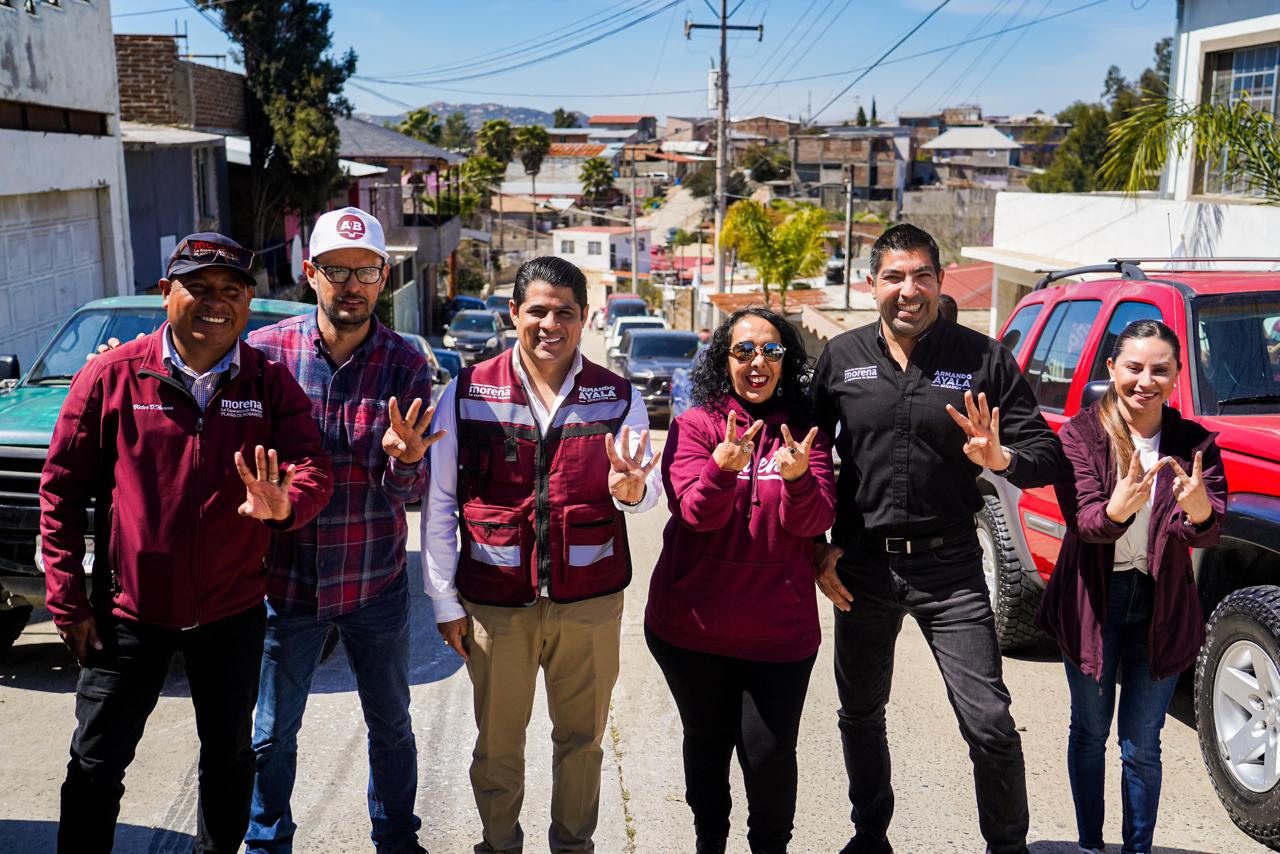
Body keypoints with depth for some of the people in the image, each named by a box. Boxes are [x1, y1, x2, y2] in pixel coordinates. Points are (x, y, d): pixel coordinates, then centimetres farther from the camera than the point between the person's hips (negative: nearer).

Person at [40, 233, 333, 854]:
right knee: (96, 766, 7)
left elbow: (315, 471, -13)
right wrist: (67, 599, -6)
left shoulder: (271, 384, -3)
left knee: (229, 756, 19)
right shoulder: (112, 376, -7)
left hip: (232, 613, 2)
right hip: (128, 614, -2)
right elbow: (62, 488, -3)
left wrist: (284, 504, -37)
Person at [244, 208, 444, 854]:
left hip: (376, 582, 1)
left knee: (391, 725, 16)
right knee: (272, 733, 12)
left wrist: (403, 460, -31)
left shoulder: (406, 365, -6)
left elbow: (410, 493, -9)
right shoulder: (264, 351, -7)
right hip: (286, 577, 0)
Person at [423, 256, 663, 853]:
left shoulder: (618, 396, 1)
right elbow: (438, 504, 0)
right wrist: (445, 599, -1)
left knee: (581, 736, 15)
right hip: (496, 601, -1)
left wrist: (630, 486, -29)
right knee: (498, 741, 13)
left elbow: (647, 493, -5)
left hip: (590, 600, 1)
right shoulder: (468, 393, -3)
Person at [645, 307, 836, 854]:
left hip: (779, 627, 0)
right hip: (695, 622, 0)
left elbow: (815, 522, -9)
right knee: (707, 743, 17)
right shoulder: (695, 424, -2)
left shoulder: (804, 431, 2)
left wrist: (798, 478, -30)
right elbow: (696, 512, -15)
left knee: (769, 752, -1)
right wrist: (722, 469, -35)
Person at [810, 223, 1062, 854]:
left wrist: (1001, 459, -25)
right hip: (861, 565, 2)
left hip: (949, 566, -2)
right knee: (860, 714, 16)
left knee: (989, 724, -4)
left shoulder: (982, 358, -3)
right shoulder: (841, 357, 2)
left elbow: (1046, 456, -3)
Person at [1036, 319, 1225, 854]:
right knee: (1090, 732, 13)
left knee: (1142, 746, 8)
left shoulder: (1193, 443, -5)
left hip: (1161, 604, 1)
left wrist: (1199, 511, -42)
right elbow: (1081, 520, -21)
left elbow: (1209, 531, -17)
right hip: (1093, 599, -1)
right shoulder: (1080, 435, -10)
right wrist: (1117, 509, -44)